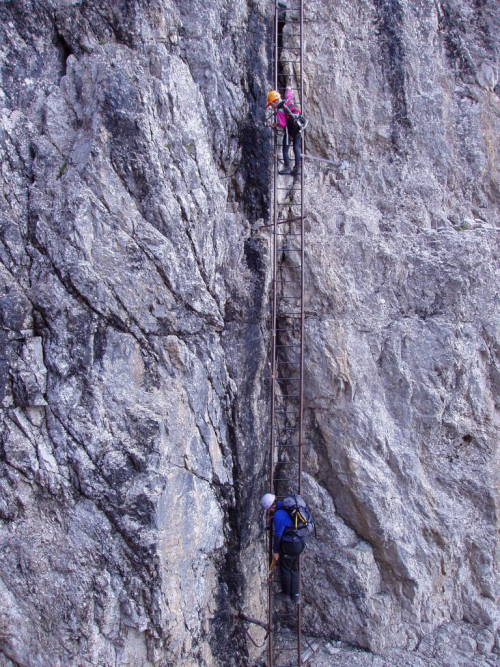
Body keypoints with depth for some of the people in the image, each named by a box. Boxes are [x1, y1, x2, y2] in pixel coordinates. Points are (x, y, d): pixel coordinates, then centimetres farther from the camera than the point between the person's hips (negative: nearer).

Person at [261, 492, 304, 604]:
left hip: (289, 546, -9)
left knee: (285, 570, 11)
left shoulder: (278, 515, -19)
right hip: (299, 543, 9)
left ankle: (286, 595, 25)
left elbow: (278, 534, -15)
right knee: (294, 569, 19)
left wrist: (275, 551, -5)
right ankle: (296, 596, 24)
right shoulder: (285, 509, 7)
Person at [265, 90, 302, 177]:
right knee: (296, 148, 12)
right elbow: (289, 95, 28)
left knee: (285, 149, 5)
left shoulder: (280, 110, -18)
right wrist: (288, 90, 48)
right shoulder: (289, 100, 3)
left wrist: (275, 125, -4)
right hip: (298, 129, 7)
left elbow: (282, 124, -22)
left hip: (289, 131, -7)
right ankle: (297, 168, 12)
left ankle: (287, 167, 2)